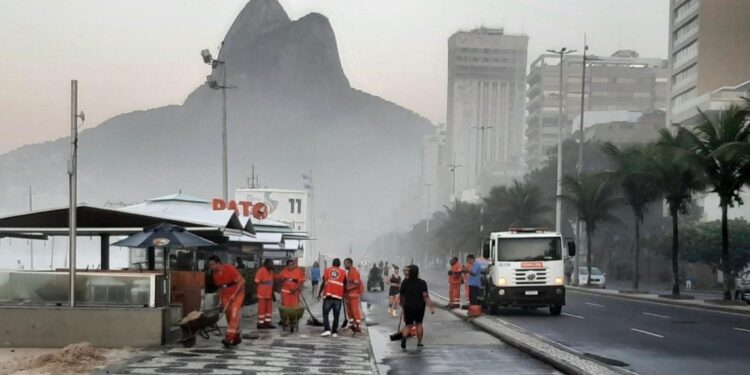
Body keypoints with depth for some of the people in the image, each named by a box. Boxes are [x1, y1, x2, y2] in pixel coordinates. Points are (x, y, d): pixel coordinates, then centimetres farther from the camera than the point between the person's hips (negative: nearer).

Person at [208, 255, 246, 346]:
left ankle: (228, 338, -25)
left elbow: (241, 281, -21)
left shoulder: (230, 269, -21)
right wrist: (221, 300, 6)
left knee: (234, 315, -17)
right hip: (226, 296, 7)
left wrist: (234, 294, -23)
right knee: (229, 316, 6)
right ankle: (236, 338, 17)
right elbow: (220, 287, 12)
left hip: (237, 294, -7)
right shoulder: (215, 274, -1)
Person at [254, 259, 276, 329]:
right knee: (262, 309, -2)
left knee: (269, 309, 10)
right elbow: (256, 283, -14)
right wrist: (256, 293, -16)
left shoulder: (271, 271, 10)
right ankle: (260, 324, 4)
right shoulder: (261, 271, -13)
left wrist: (273, 294, 16)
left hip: (269, 294, 8)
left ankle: (267, 323, 16)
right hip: (262, 294, -8)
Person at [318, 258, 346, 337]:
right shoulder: (343, 272, 9)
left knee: (325, 313, 5)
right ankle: (334, 332, 5)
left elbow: (323, 283, -2)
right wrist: (344, 295, 24)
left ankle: (327, 330, -10)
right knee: (336, 315, 7)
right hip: (338, 296, 1)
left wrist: (319, 293, 3)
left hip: (328, 295, -1)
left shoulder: (327, 270, 7)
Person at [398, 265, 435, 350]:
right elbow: (425, 296, -18)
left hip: (408, 306, 1)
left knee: (408, 325, 6)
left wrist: (402, 305, 24)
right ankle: (419, 342, 16)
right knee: (419, 323, 15)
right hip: (420, 306, -1)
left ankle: (404, 336, -23)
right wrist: (431, 307, -21)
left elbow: (401, 296, 7)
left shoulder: (405, 282, 0)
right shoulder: (422, 283, -8)